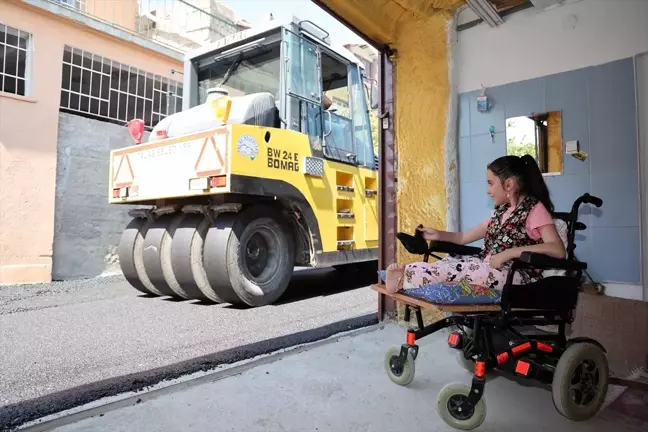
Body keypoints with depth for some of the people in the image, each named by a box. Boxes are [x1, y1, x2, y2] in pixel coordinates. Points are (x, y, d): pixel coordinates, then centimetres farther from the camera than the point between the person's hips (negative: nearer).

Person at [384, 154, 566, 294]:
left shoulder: (535, 209, -6)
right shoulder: (501, 211, 18)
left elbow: (558, 250, -22)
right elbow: (465, 237, 17)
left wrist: (509, 253, -26)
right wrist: (439, 235, 1)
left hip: (517, 275, -7)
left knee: (455, 268, -25)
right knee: (448, 261, -15)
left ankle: (403, 279, -25)